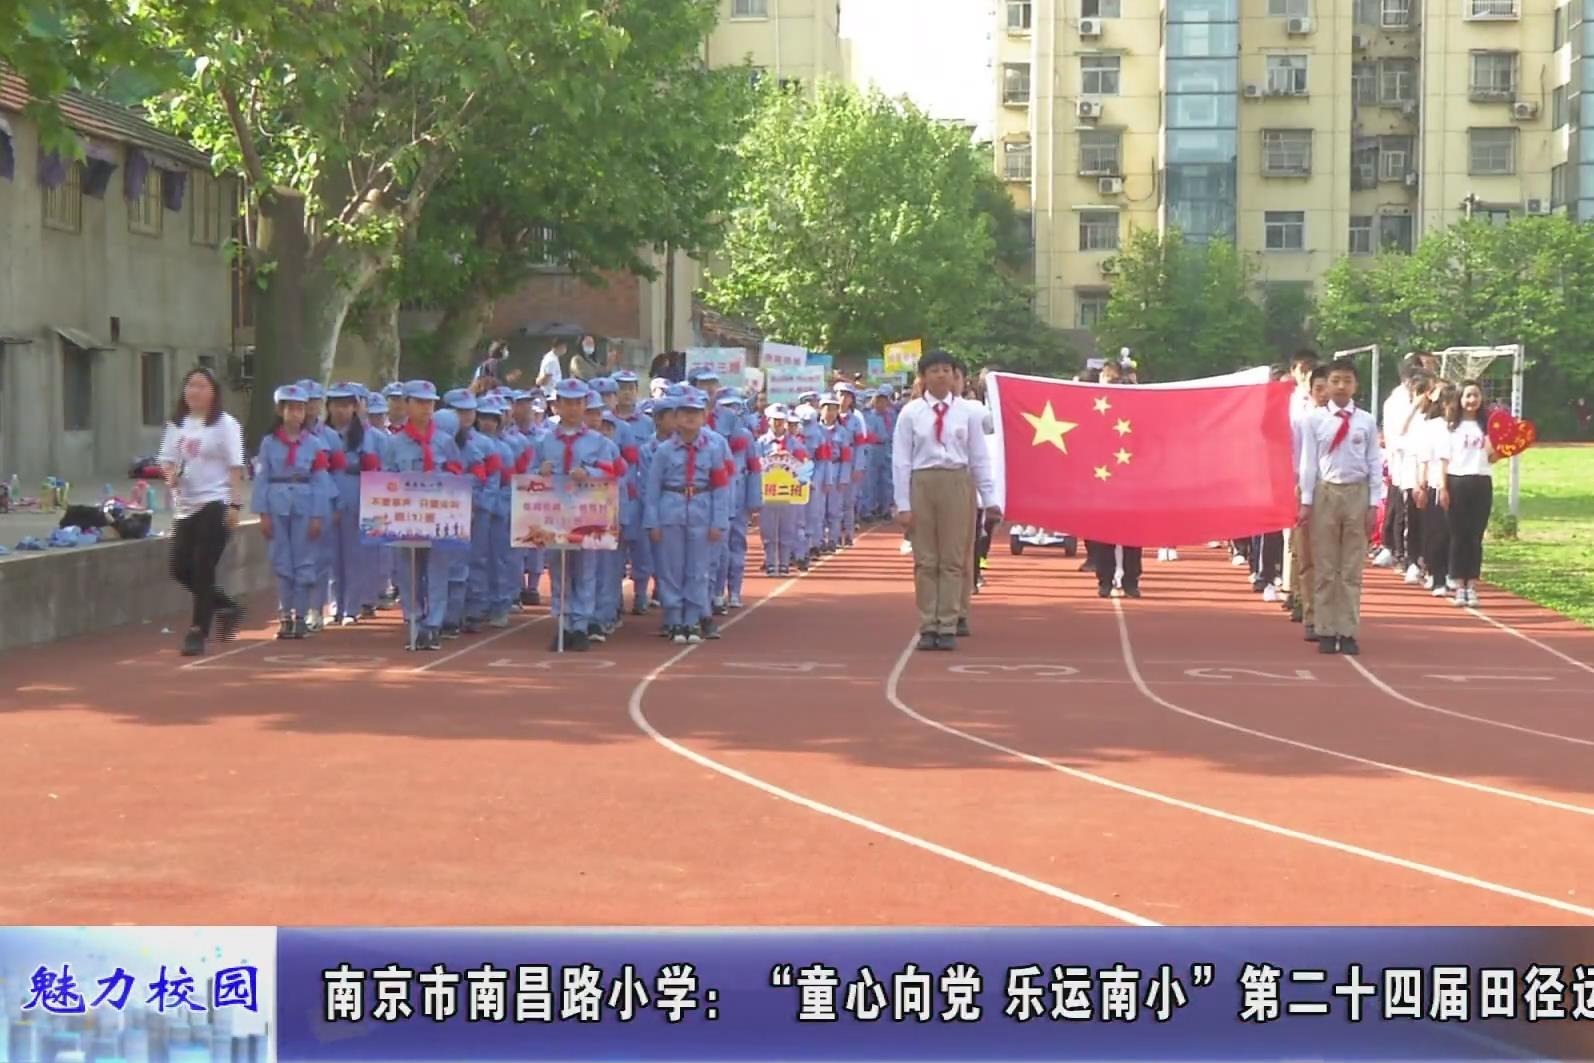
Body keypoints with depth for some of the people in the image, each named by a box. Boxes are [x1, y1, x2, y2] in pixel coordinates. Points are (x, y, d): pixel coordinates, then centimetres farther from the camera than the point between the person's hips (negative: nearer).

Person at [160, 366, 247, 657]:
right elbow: (166, 459, 15)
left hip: (214, 504, -6)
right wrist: (170, 475, -8)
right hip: (186, 506, 6)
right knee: (180, 568, 4)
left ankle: (198, 632, 0)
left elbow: (234, 467, -8)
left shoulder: (224, 424, -5)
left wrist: (235, 504, -16)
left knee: (203, 570, -8)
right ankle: (226, 608, 24)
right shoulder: (177, 424, 12)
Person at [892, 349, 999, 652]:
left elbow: (979, 457, 5)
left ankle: (948, 627, 9)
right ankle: (927, 628, 11)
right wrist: (903, 504, -4)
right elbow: (901, 460, 0)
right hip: (922, 483, 0)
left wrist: (989, 499, 3)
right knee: (925, 560, 5)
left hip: (957, 483, 0)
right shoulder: (911, 412, -1)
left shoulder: (965, 411, 2)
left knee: (953, 559, 4)